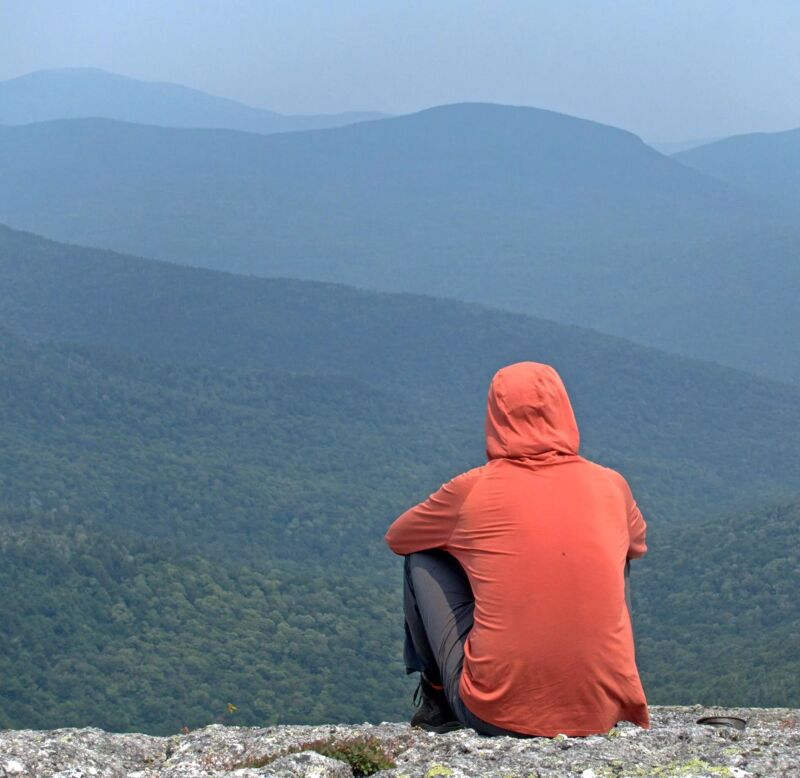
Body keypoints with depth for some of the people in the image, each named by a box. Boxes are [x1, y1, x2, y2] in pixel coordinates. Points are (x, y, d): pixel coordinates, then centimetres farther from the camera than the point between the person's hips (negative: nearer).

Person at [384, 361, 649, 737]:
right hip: (603, 712, 3)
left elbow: (396, 537, 18)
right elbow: (637, 544, 28)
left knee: (422, 557, 17)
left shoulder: (472, 489, -3)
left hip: (494, 715, -2)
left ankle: (437, 699, 29)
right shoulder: (611, 486, 3)